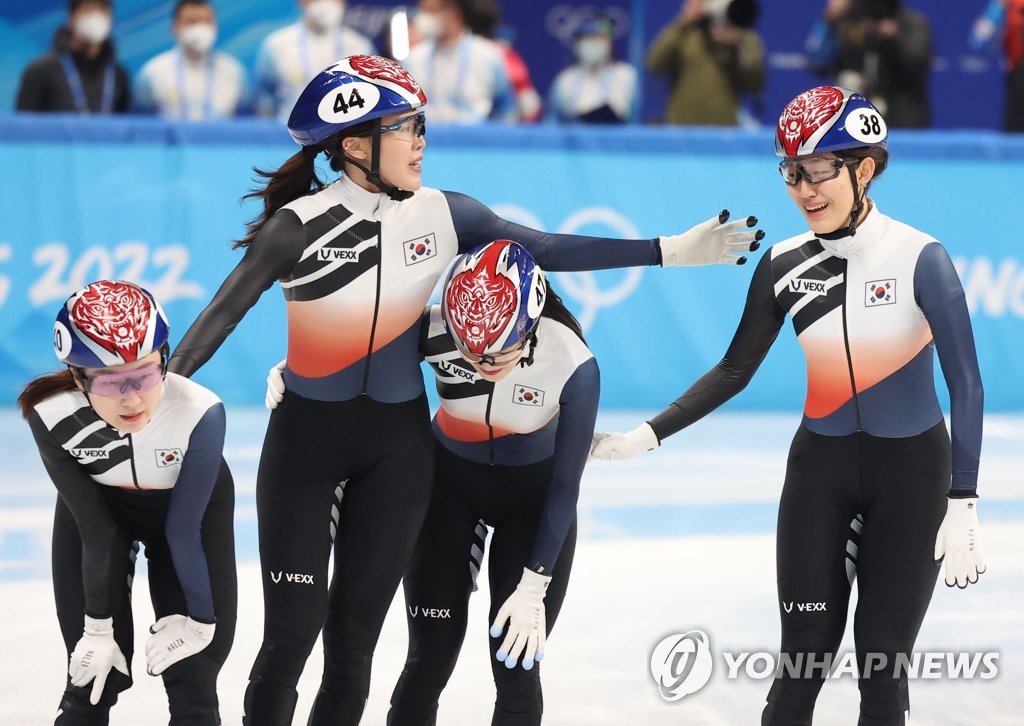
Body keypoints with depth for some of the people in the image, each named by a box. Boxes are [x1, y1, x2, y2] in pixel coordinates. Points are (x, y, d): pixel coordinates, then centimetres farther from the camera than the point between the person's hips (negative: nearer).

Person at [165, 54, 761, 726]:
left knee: (353, 638, 7)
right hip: (306, 441, -3)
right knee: (292, 633, -8)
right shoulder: (302, 224, -15)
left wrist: (673, 251, -5)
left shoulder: (441, 215, -3)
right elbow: (222, 315, -12)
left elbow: (547, 250, -1)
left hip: (397, 448, 4)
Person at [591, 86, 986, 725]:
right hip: (820, 468, 3)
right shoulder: (784, 266, -5)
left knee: (882, 666, 0)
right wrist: (646, 437, 0)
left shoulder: (919, 259, -17)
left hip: (911, 475, -3)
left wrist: (963, 506, -20)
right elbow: (735, 372, 7)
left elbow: (966, 385, -15)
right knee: (803, 660, 1)